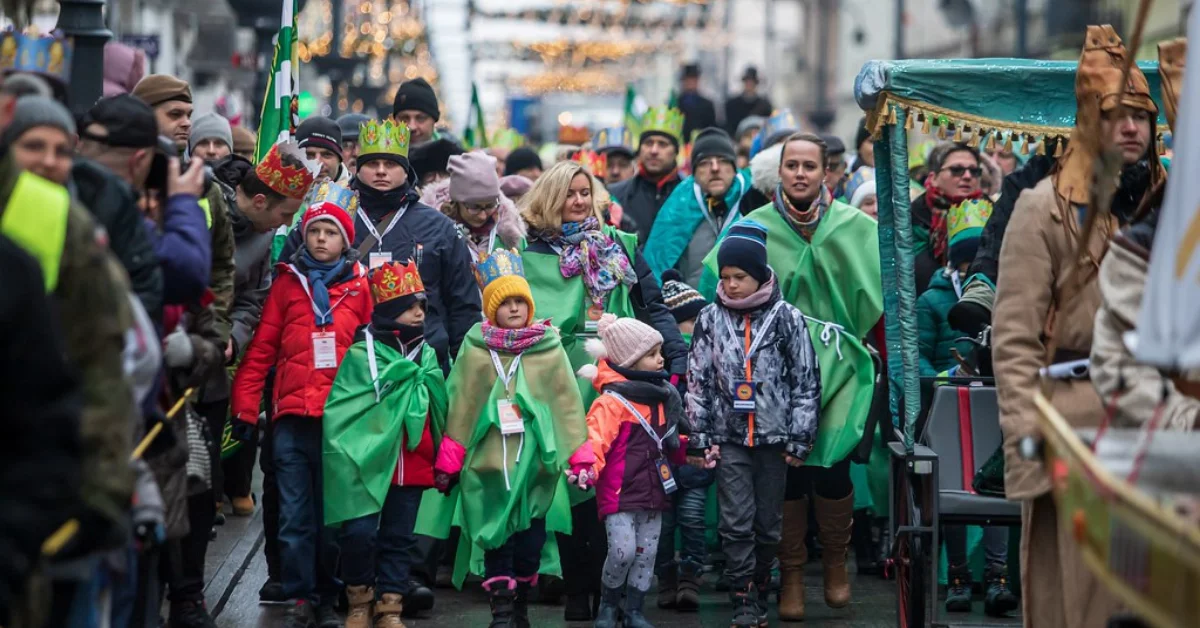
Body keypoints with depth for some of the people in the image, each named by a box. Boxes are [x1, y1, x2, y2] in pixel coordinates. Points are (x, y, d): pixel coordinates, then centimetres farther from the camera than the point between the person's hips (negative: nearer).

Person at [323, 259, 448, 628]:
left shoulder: (427, 356, 13)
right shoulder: (362, 355, -5)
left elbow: (439, 409, 21)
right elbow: (342, 410, -7)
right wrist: (350, 453, -13)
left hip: (413, 464, 5)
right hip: (370, 460, -5)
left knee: (399, 539, 9)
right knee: (360, 532, -10)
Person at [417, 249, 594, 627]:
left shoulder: (549, 349, 3)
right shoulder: (476, 350, 0)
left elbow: (568, 404, 4)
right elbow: (461, 407, 2)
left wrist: (580, 456, -1)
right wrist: (448, 461, 1)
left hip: (536, 459, 1)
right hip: (489, 459, -1)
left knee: (532, 535, 6)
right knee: (496, 533, -3)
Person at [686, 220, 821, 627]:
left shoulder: (786, 318, -3)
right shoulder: (710, 319, 3)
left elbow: (806, 381, 0)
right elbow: (698, 381, 6)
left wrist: (800, 438, -3)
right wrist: (698, 438, 2)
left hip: (774, 437, -1)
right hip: (728, 437, 1)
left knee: (768, 523, 7)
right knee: (736, 524, -4)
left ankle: (760, 589, 22)